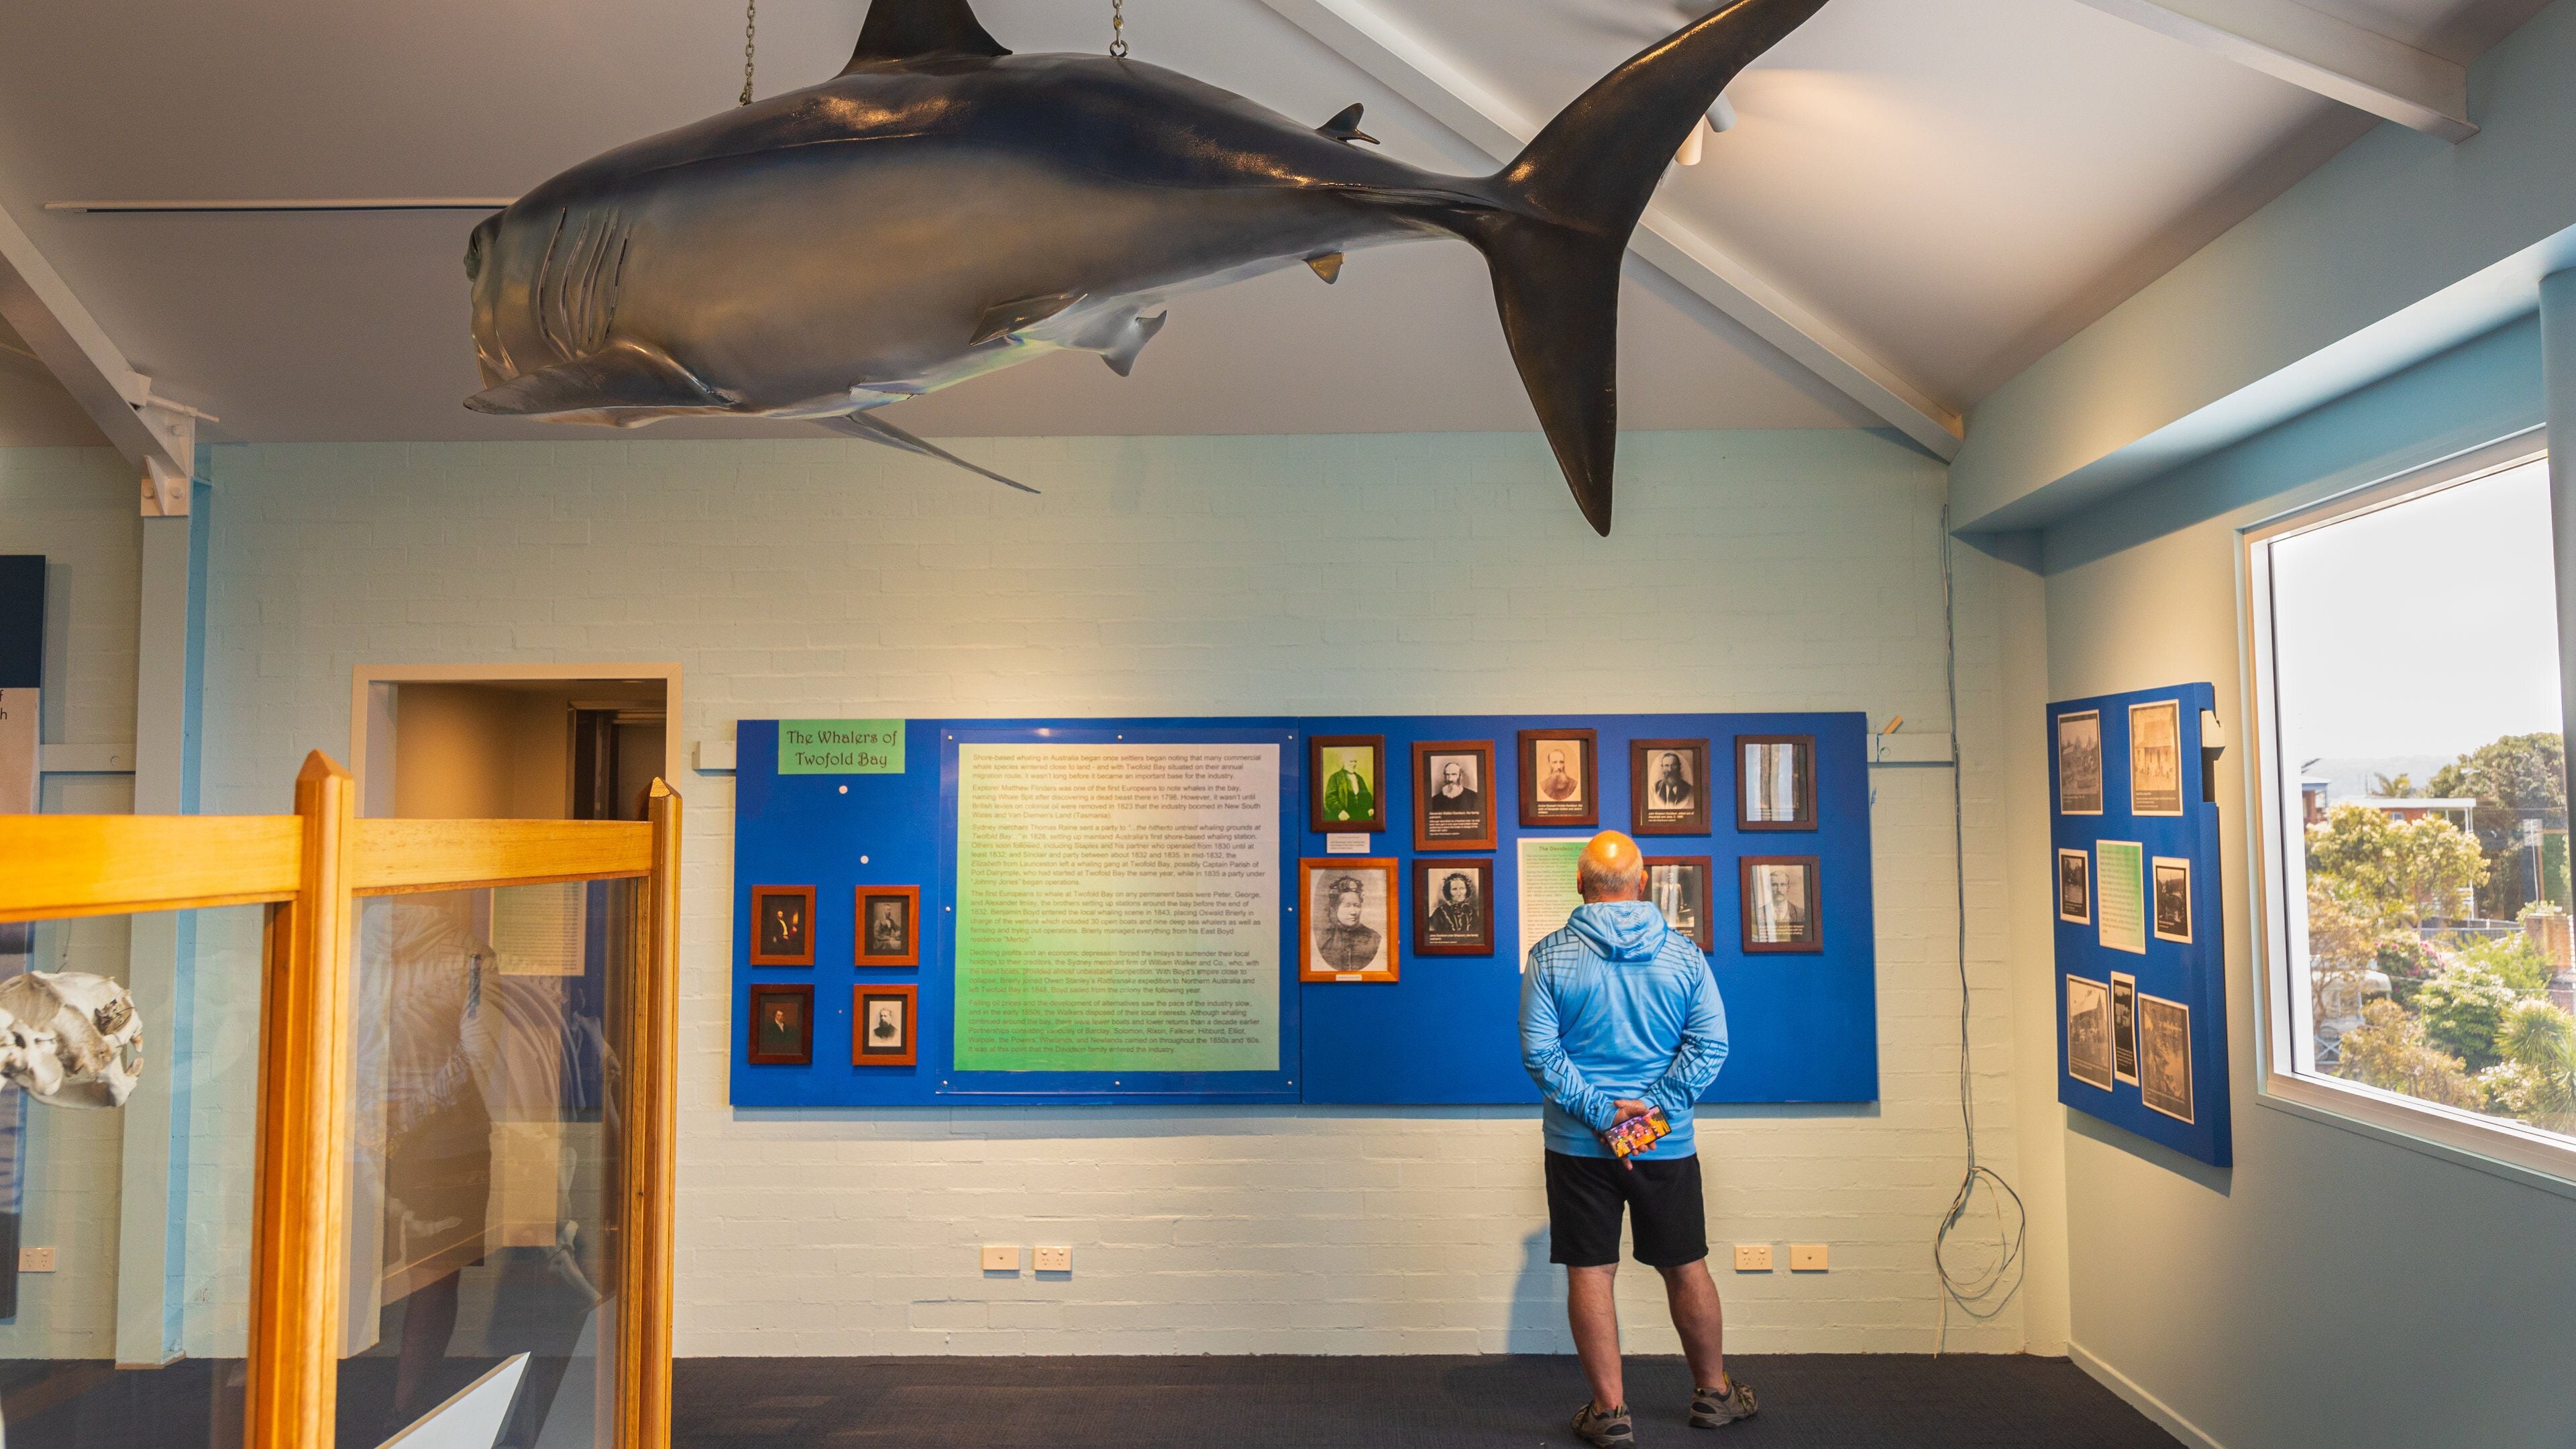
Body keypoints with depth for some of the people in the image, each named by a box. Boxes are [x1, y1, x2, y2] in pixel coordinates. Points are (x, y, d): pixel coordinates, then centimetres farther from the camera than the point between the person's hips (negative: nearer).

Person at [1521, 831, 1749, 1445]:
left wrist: (1602, 1112, -12)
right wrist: (1655, 1109, -10)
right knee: (1687, 1268, 16)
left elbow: (1539, 1053, -13)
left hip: (1578, 1143, -1)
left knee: (1590, 1272, 7)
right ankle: (1714, 1393, 31)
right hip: (1667, 1143, 2)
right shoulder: (1684, 954, -2)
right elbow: (1710, 1046, -8)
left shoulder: (1550, 957, -7)